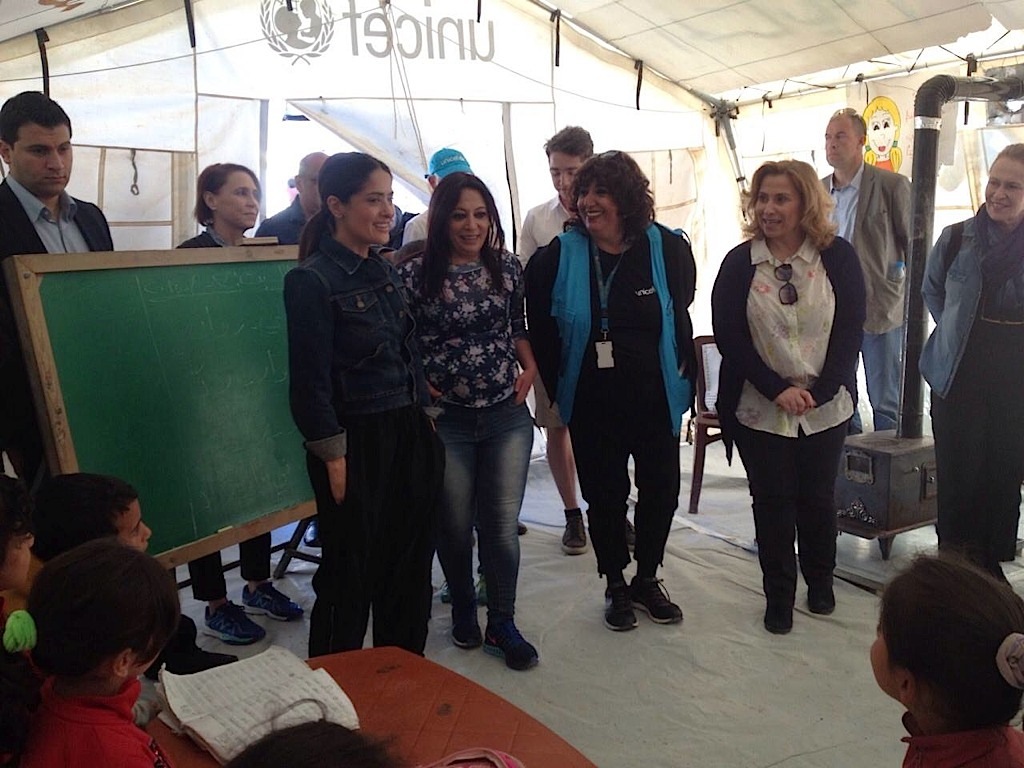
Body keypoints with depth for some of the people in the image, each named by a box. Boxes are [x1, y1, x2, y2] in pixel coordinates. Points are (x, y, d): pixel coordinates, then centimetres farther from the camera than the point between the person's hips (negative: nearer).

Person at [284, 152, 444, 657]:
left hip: (408, 435, 7)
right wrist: (333, 458, -14)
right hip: (355, 444, -7)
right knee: (351, 575, 6)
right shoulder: (311, 279, -12)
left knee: (410, 564, 17)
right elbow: (310, 382, -14)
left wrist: (425, 423, 12)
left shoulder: (385, 271, 10)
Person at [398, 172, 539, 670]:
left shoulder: (508, 268, 4)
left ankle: (502, 624, 24)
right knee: (455, 526, 12)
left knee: (502, 526, 5)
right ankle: (462, 611, 37)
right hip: (446, 420, -2)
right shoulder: (415, 274, -8)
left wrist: (530, 369, 1)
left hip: (507, 417, 2)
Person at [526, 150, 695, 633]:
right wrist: (556, 387, 5)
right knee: (605, 497, 10)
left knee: (661, 490, 12)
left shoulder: (667, 249, -6)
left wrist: (683, 377, 6)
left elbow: (682, 319, 6)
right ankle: (616, 586, 31)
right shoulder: (560, 256, -7)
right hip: (592, 406, -1)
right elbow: (541, 330, 4)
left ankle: (647, 578, 34)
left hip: (657, 399, 1)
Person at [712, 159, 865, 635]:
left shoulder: (838, 258, -3)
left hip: (826, 408, 1)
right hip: (760, 411, -1)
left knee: (818, 498, 14)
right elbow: (728, 337, -7)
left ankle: (820, 582, 38)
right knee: (772, 502, 7)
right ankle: (779, 595, 25)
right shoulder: (738, 263, -4)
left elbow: (850, 331, -3)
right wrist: (778, 390, -15)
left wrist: (818, 391, -12)